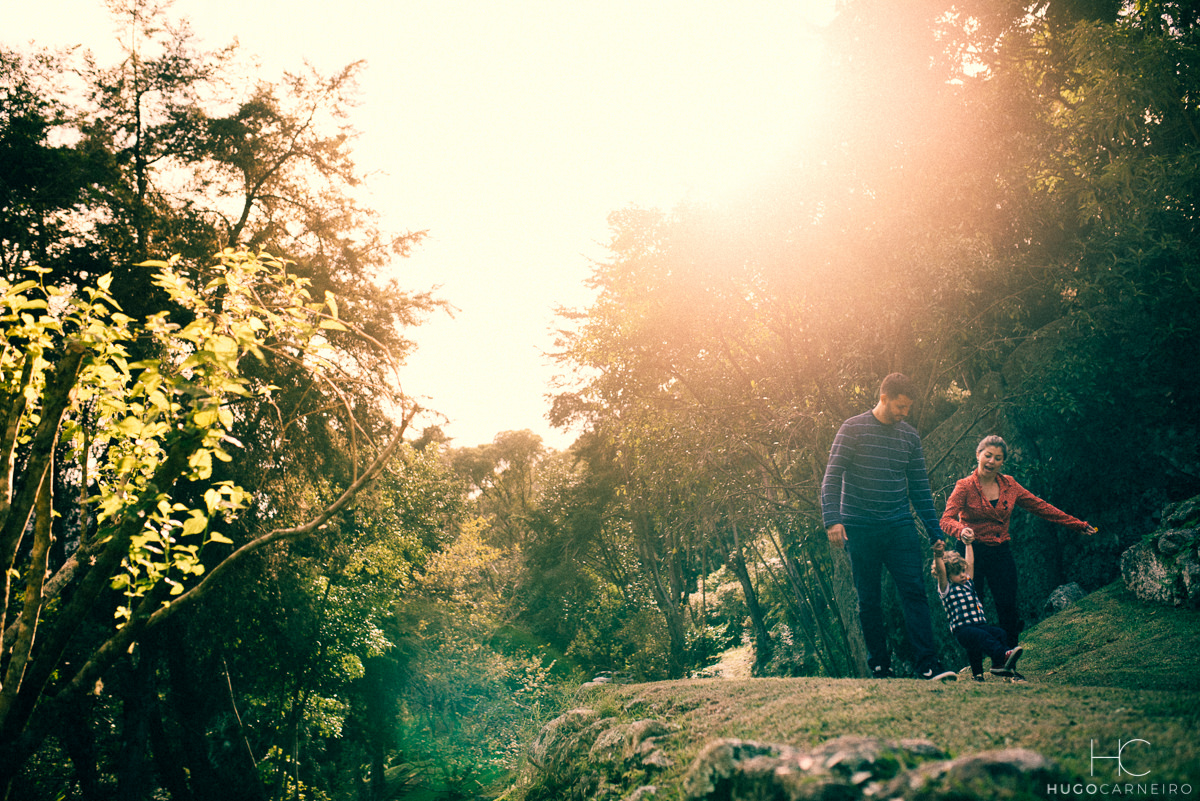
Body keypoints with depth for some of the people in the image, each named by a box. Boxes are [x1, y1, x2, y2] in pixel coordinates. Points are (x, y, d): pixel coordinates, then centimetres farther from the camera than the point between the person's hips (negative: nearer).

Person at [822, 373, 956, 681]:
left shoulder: (910, 436, 11)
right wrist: (833, 519, -21)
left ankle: (928, 665, -7)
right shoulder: (853, 429, -2)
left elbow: (920, 488, 16)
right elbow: (832, 478, -7)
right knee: (869, 600, 3)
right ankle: (879, 667, 13)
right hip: (860, 528, -3)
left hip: (900, 527, 3)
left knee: (914, 592, -7)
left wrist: (935, 533, 13)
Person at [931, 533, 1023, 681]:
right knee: (981, 636, -35)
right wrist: (938, 556, -32)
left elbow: (970, 563, 33)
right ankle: (1004, 655, -54)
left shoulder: (967, 583, 25)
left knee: (999, 633, -21)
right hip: (962, 629, -7)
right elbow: (941, 572, -16)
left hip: (981, 624, 7)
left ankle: (999, 664, -24)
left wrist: (968, 544, 33)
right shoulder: (946, 589, 3)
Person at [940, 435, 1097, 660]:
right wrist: (961, 530, -39)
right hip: (973, 553, -4)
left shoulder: (1009, 485, 8)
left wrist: (1078, 524, 11)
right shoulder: (965, 486, -5)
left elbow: (1040, 507, 12)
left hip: (1002, 554, 4)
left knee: (1008, 609, 0)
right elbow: (946, 520, -16)